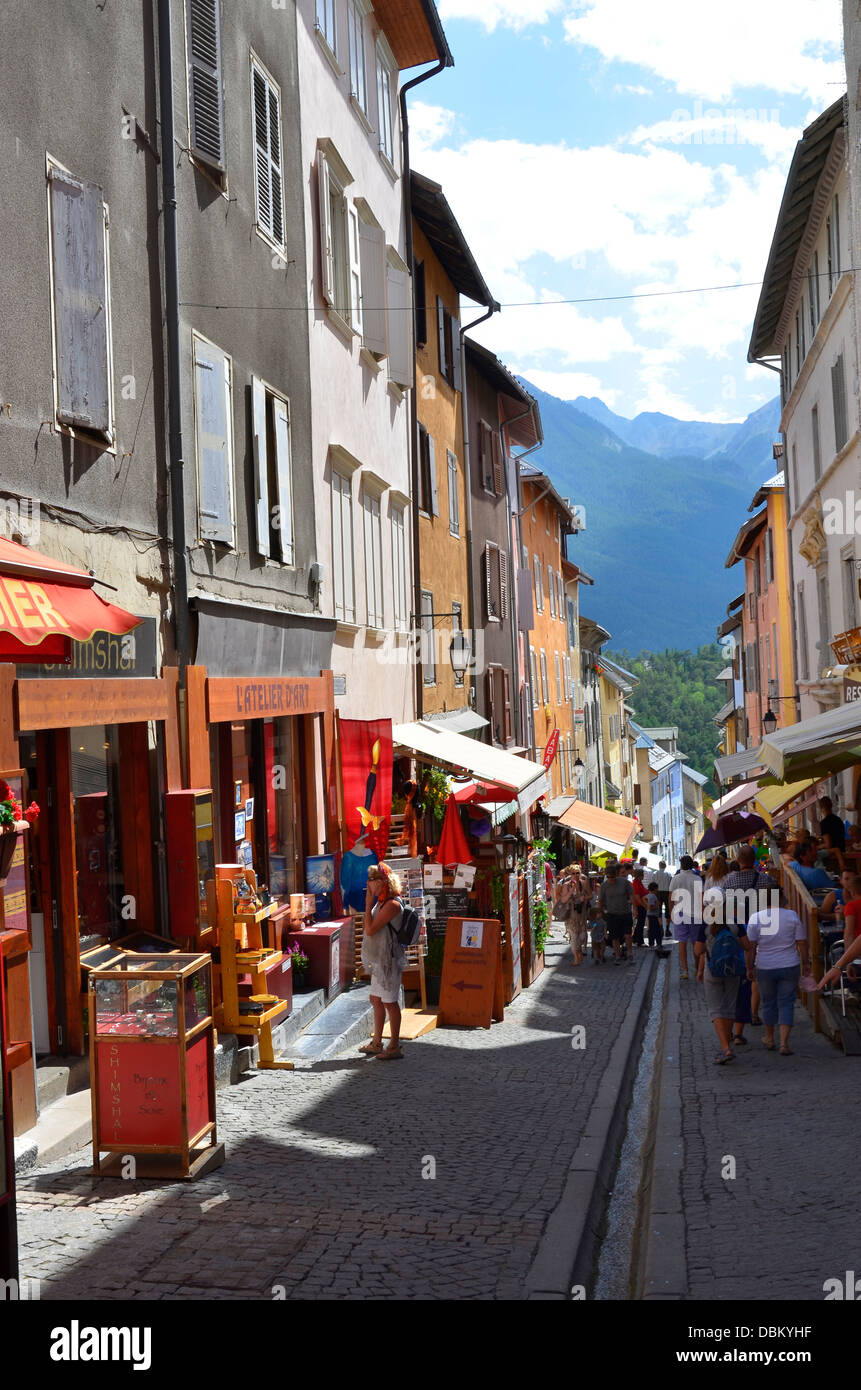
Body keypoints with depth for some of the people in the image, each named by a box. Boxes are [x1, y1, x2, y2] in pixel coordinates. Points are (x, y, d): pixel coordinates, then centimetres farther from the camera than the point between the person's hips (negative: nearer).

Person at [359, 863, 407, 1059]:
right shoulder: (382, 902, 12)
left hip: (388, 960, -10)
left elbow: (370, 929, -22)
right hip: (379, 960, 10)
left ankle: (394, 1047, 5)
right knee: (376, 1000, 17)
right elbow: (371, 929, 20)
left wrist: (368, 905, -17)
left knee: (389, 1002, -3)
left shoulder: (392, 904, -20)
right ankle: (376, 1043, 28)